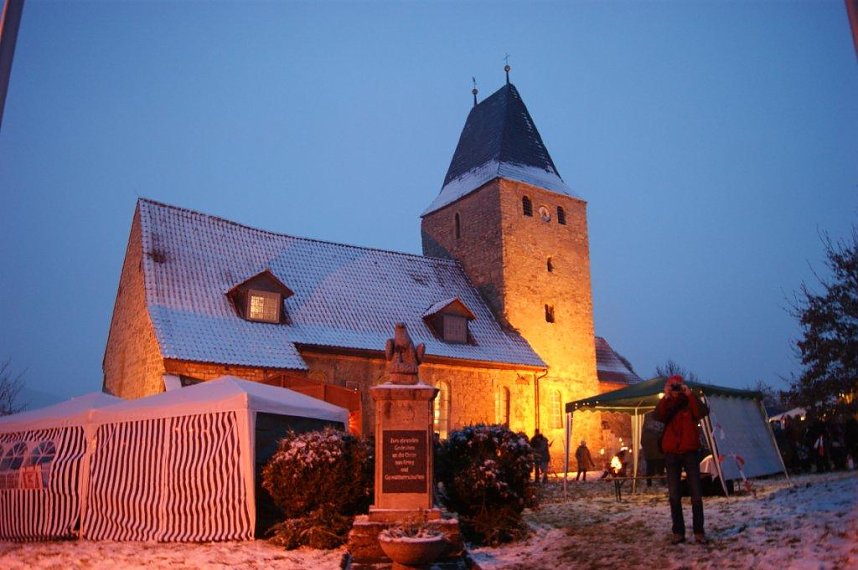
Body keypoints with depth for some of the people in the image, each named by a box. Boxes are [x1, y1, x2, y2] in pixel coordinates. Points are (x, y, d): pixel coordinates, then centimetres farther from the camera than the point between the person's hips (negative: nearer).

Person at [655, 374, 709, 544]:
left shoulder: (690, 402, 3)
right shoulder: (666, 405, 6)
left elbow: (702, 412, -19)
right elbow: (659, 416, -16)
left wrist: (690, 394, -25)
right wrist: (665, 398, -27)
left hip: (690, 452, -1)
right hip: (671, 454, 1)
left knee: (696, 494, 0)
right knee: (674, 495, 2)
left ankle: (699, 531, 8)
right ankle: (678, 532, 7)